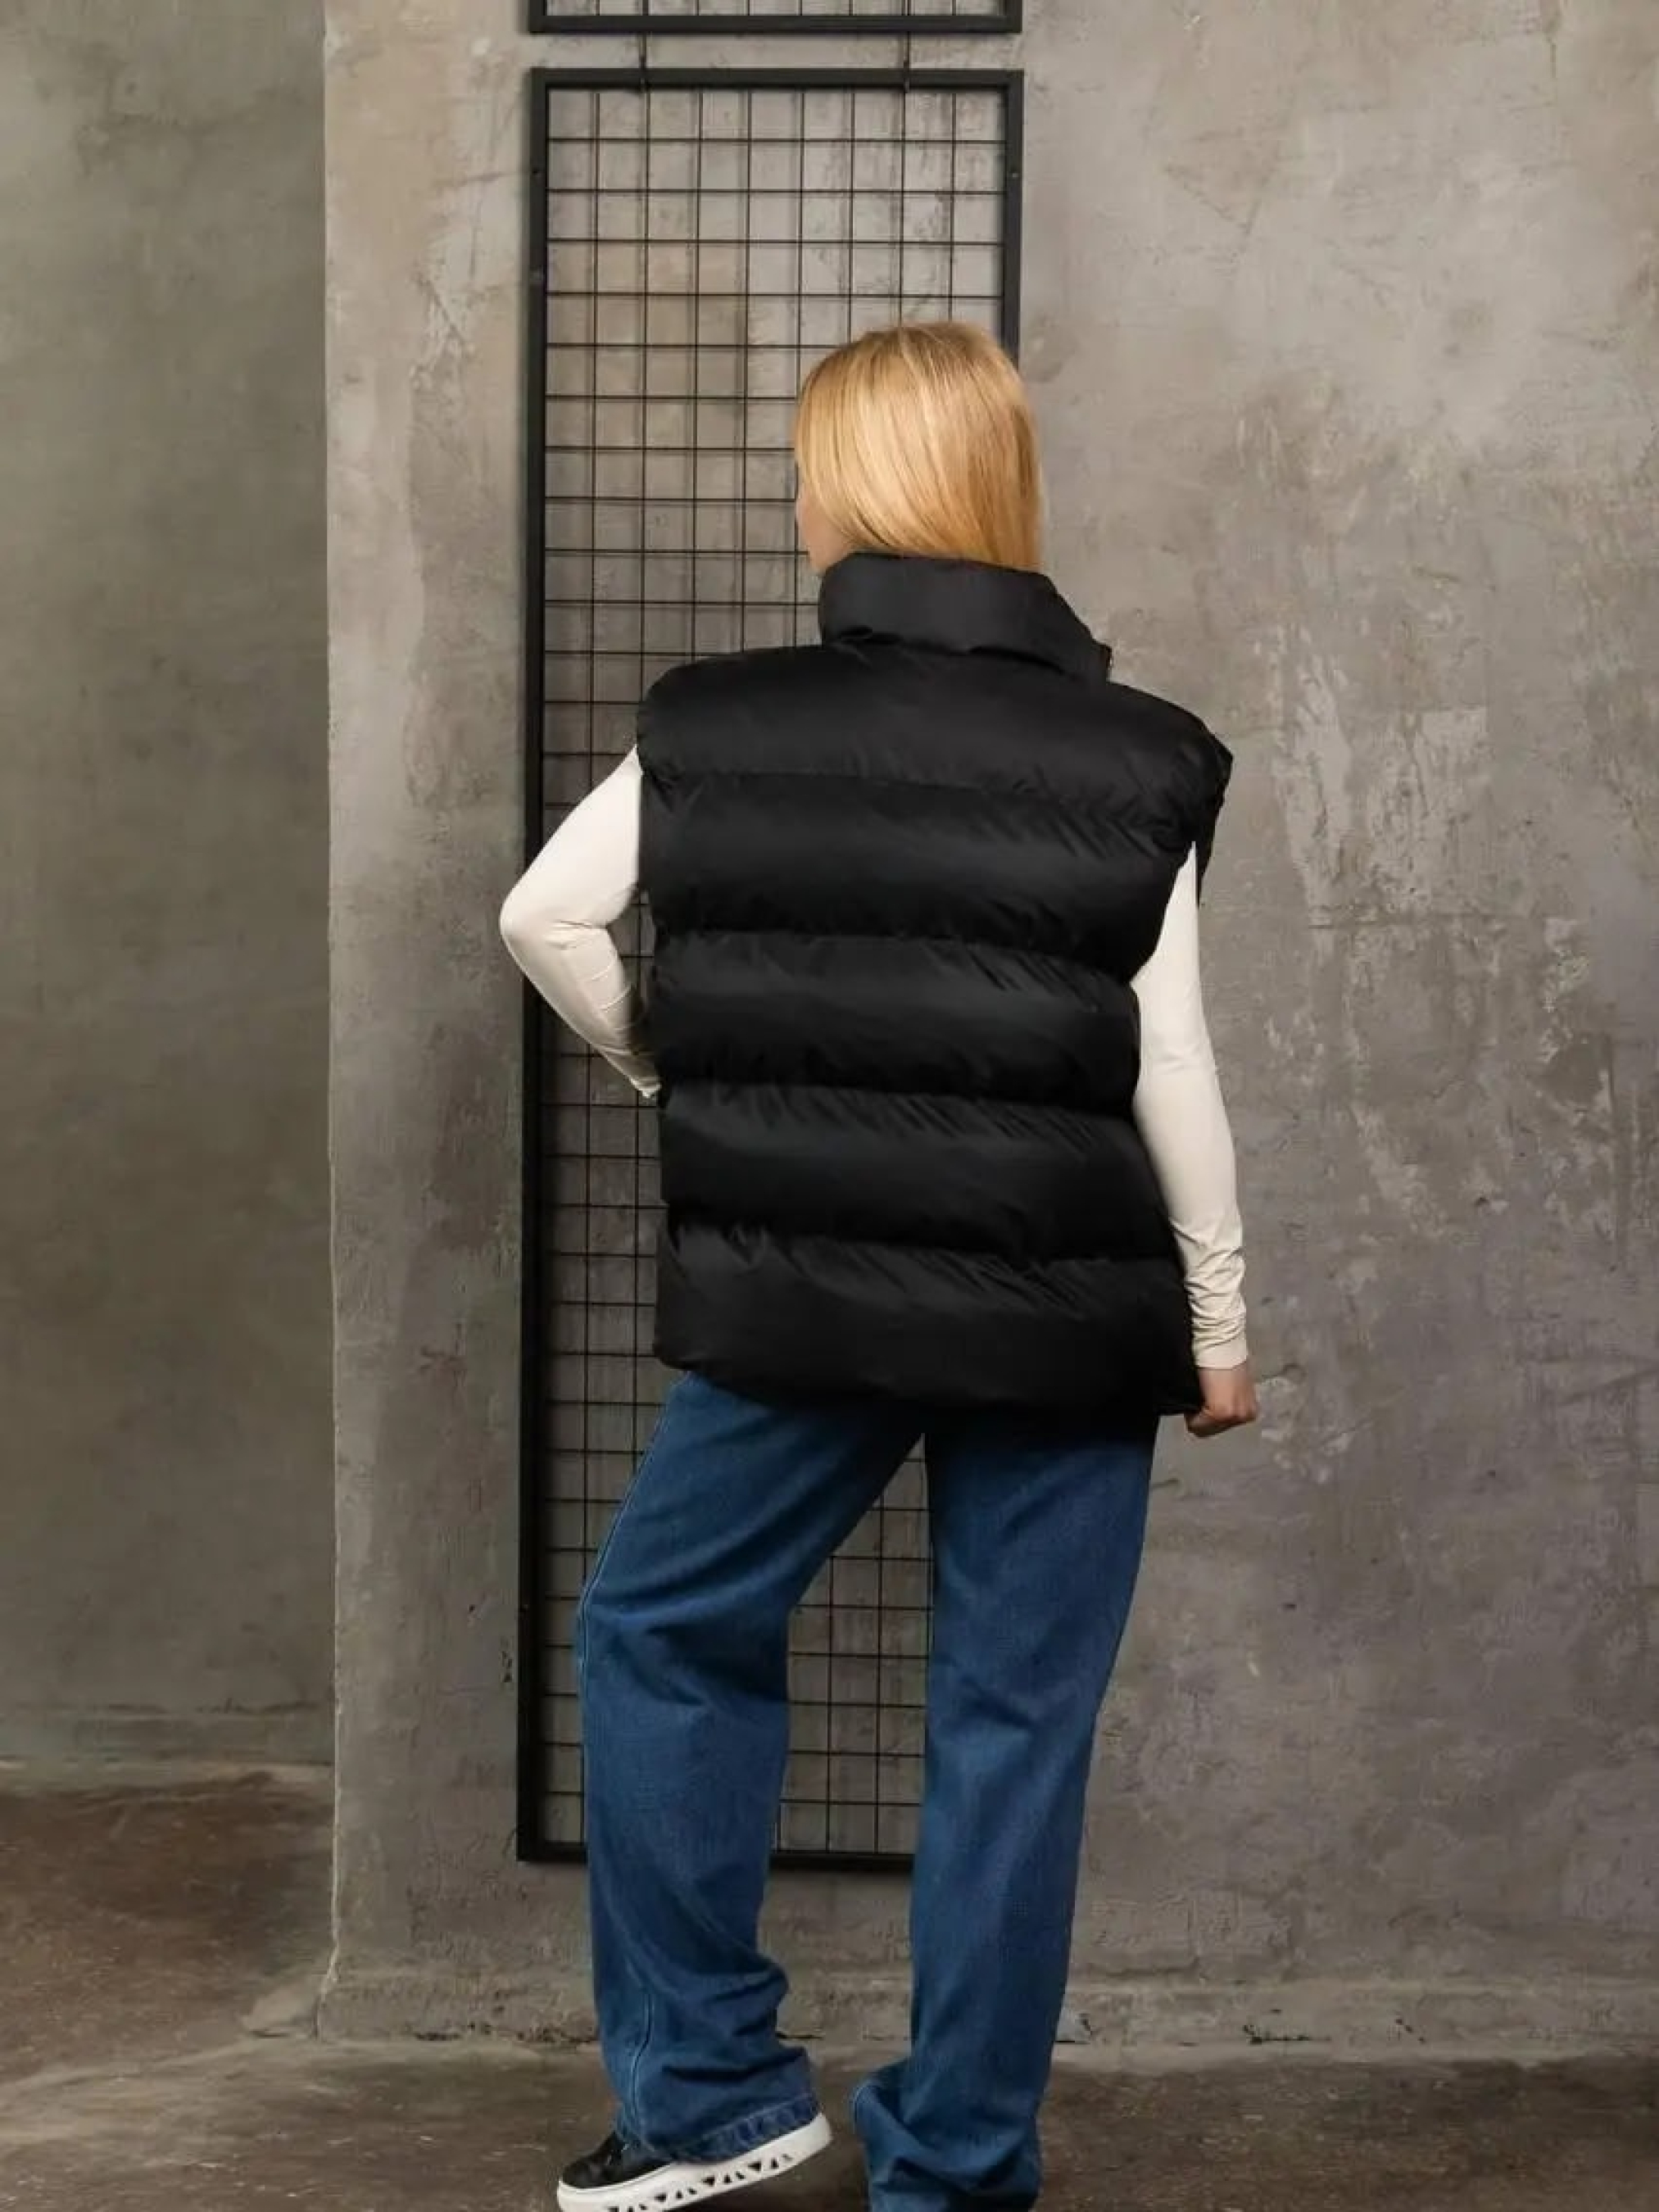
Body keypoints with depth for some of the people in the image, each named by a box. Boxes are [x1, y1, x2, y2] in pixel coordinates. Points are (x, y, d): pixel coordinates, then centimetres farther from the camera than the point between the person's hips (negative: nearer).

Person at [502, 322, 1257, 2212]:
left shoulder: (724, 725, -2)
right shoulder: (1132, 760, -5)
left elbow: (545, 915, -2)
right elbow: (1172, 1080, -5)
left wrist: (678, 1080, 12)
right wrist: (1219, 1322, 5)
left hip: (806, 1292, 0)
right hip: (1065, 1313, 0)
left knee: (660, 1633, 20)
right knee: (1011, 1725, 8)